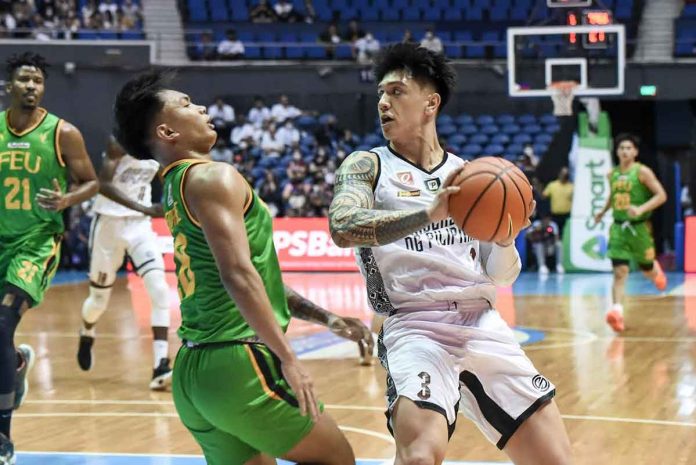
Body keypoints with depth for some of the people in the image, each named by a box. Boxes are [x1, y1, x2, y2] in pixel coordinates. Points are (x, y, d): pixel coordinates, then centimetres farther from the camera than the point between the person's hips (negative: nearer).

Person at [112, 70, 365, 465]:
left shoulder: (174, 189, 19)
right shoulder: (213, 178, -10)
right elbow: (239, 276, -21)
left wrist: (321, 315, 23)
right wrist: (288, 358, -19)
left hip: (194, 370, 9)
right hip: (236, 362, -9)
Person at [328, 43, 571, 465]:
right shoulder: (367, 167, 6)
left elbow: (498, 278, 14)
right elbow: (342, 228, -16)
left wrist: (506, 239, -9)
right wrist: (429, 213, -27)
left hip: (483, 324, 4)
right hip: (416, 327, -4)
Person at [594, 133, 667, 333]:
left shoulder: (642, 172, -9)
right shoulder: (612, 174, 7)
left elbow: (661, 195, -14)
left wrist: (641, 209, -25)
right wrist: (603, 211, 21)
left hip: (639, 227, -3)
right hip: (618, 227, 3)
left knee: (646, 269, 13)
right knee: (620, 272, -11)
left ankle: (656, 270, 51)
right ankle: (617, 312, -20)